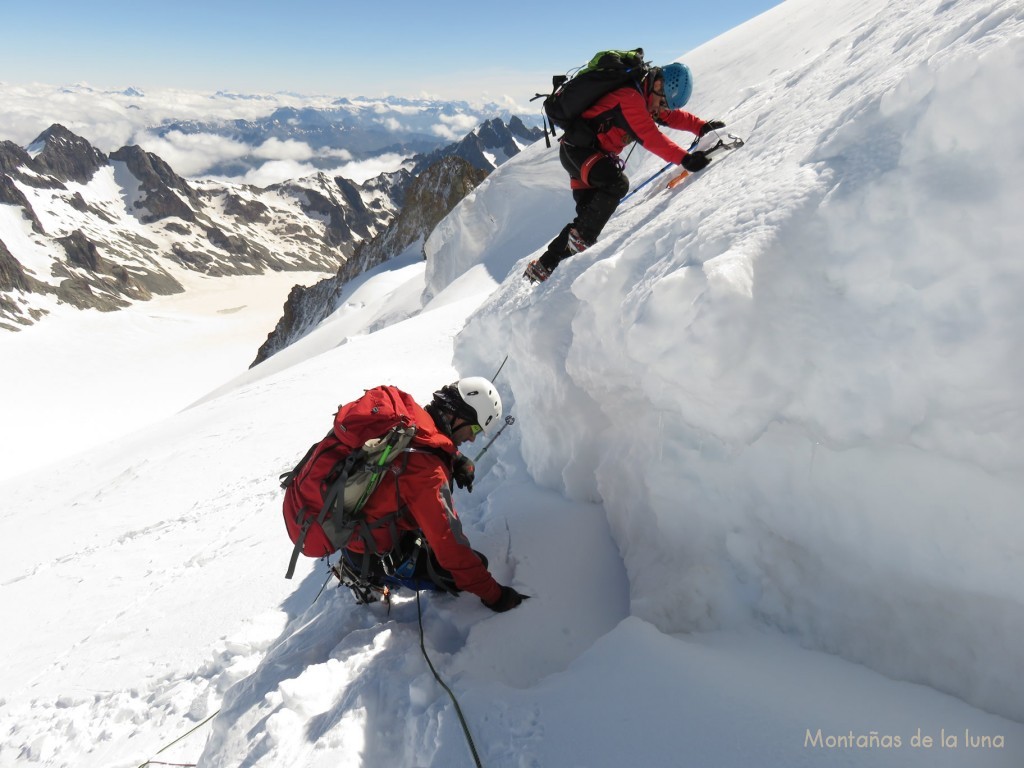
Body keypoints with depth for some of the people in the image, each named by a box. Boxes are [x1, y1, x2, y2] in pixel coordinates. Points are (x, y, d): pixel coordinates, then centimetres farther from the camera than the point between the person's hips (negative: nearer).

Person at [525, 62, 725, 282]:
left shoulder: (646, 98, 11)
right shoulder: (630, 97, -19)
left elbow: (672, 116, 21)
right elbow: (650, 137, -27)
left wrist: (702, 127, 7)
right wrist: (685, 159, -31)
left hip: (588, 153, 10)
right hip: (578, 149, -10)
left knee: (589, 214, 7)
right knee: (617, 182, -30)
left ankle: (543, 267, 12)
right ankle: (581, 240, -19)